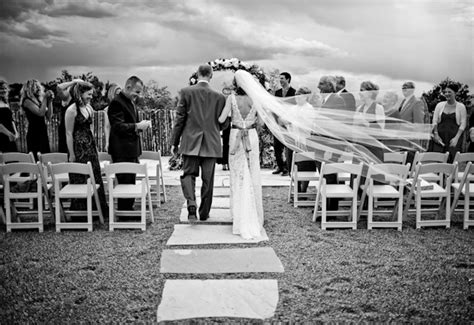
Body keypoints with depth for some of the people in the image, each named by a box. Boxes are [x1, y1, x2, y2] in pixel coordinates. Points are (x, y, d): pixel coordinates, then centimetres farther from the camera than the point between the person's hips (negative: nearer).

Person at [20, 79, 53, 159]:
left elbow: (49, 116, 9)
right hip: (34, 134, -7)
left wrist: (50, 101, 3)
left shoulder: (39, 100, 14)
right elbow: (40, 113, -19)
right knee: (37, 159, -11)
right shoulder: (27, 101, -6)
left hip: (43, 133, 7)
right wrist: (45, 98, -12)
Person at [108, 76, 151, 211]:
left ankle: (128, 210, 25)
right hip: (122, 151, -10)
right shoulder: (117, 102, -16)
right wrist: (137, 126, -26)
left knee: (131, 182, 15)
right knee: (125, 183, -4)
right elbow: (118, 127, -23)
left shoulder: (130, 101, 16)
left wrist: (141, 125, 6)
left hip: (131, 149, 10)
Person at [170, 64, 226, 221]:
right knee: (208, 179, 9)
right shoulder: (219, 96, -1)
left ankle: (191, 203, -15)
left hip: (190, 142, -1)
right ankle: (204, 213, 19)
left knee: (188, 174, 8)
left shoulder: (186, 92, -4)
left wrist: (175, 142, 4)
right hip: (211, 143, 1)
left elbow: (179, 119, -3)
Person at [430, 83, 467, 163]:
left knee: (451, 161, -7)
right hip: (439, 137, 2)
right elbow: (434, 121, 8)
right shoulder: (440, 105, 10)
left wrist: (456, 138, -9)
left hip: (454, 138, -2)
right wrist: (436, 134, -5)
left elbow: (463, 124, 0)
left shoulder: (461, 106, 4)